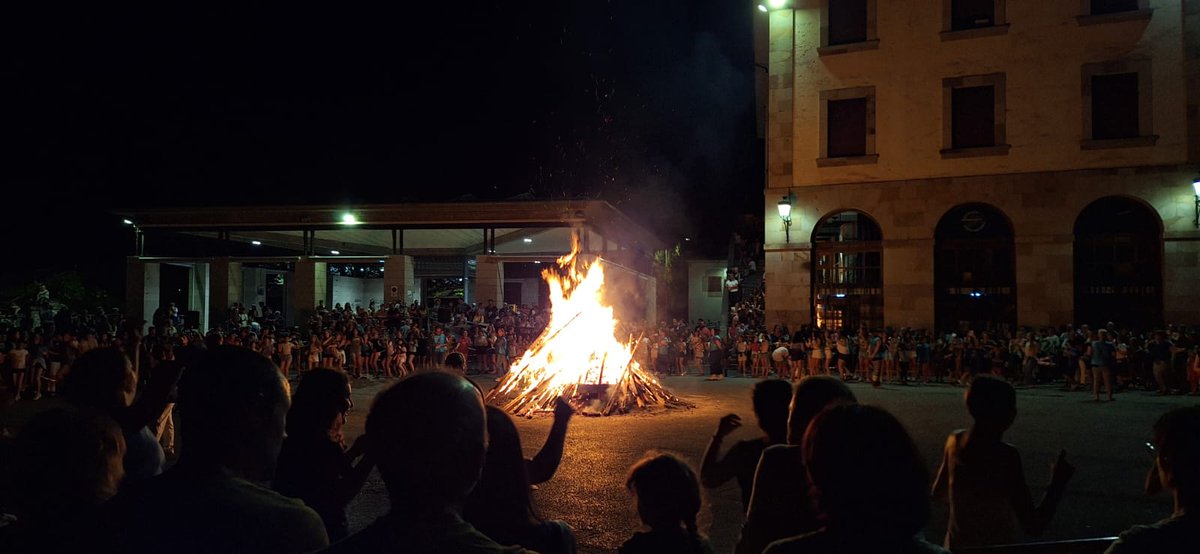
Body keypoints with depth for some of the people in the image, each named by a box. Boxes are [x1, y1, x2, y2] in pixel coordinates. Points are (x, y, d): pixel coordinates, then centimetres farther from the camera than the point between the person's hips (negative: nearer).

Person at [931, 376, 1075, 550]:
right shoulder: (1005, 455, -22)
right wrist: (1058, 481, -11)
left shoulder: (955, 441, -3)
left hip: (957, 546, 6)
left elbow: (939, 493, 12)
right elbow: (1034, 526, -21)